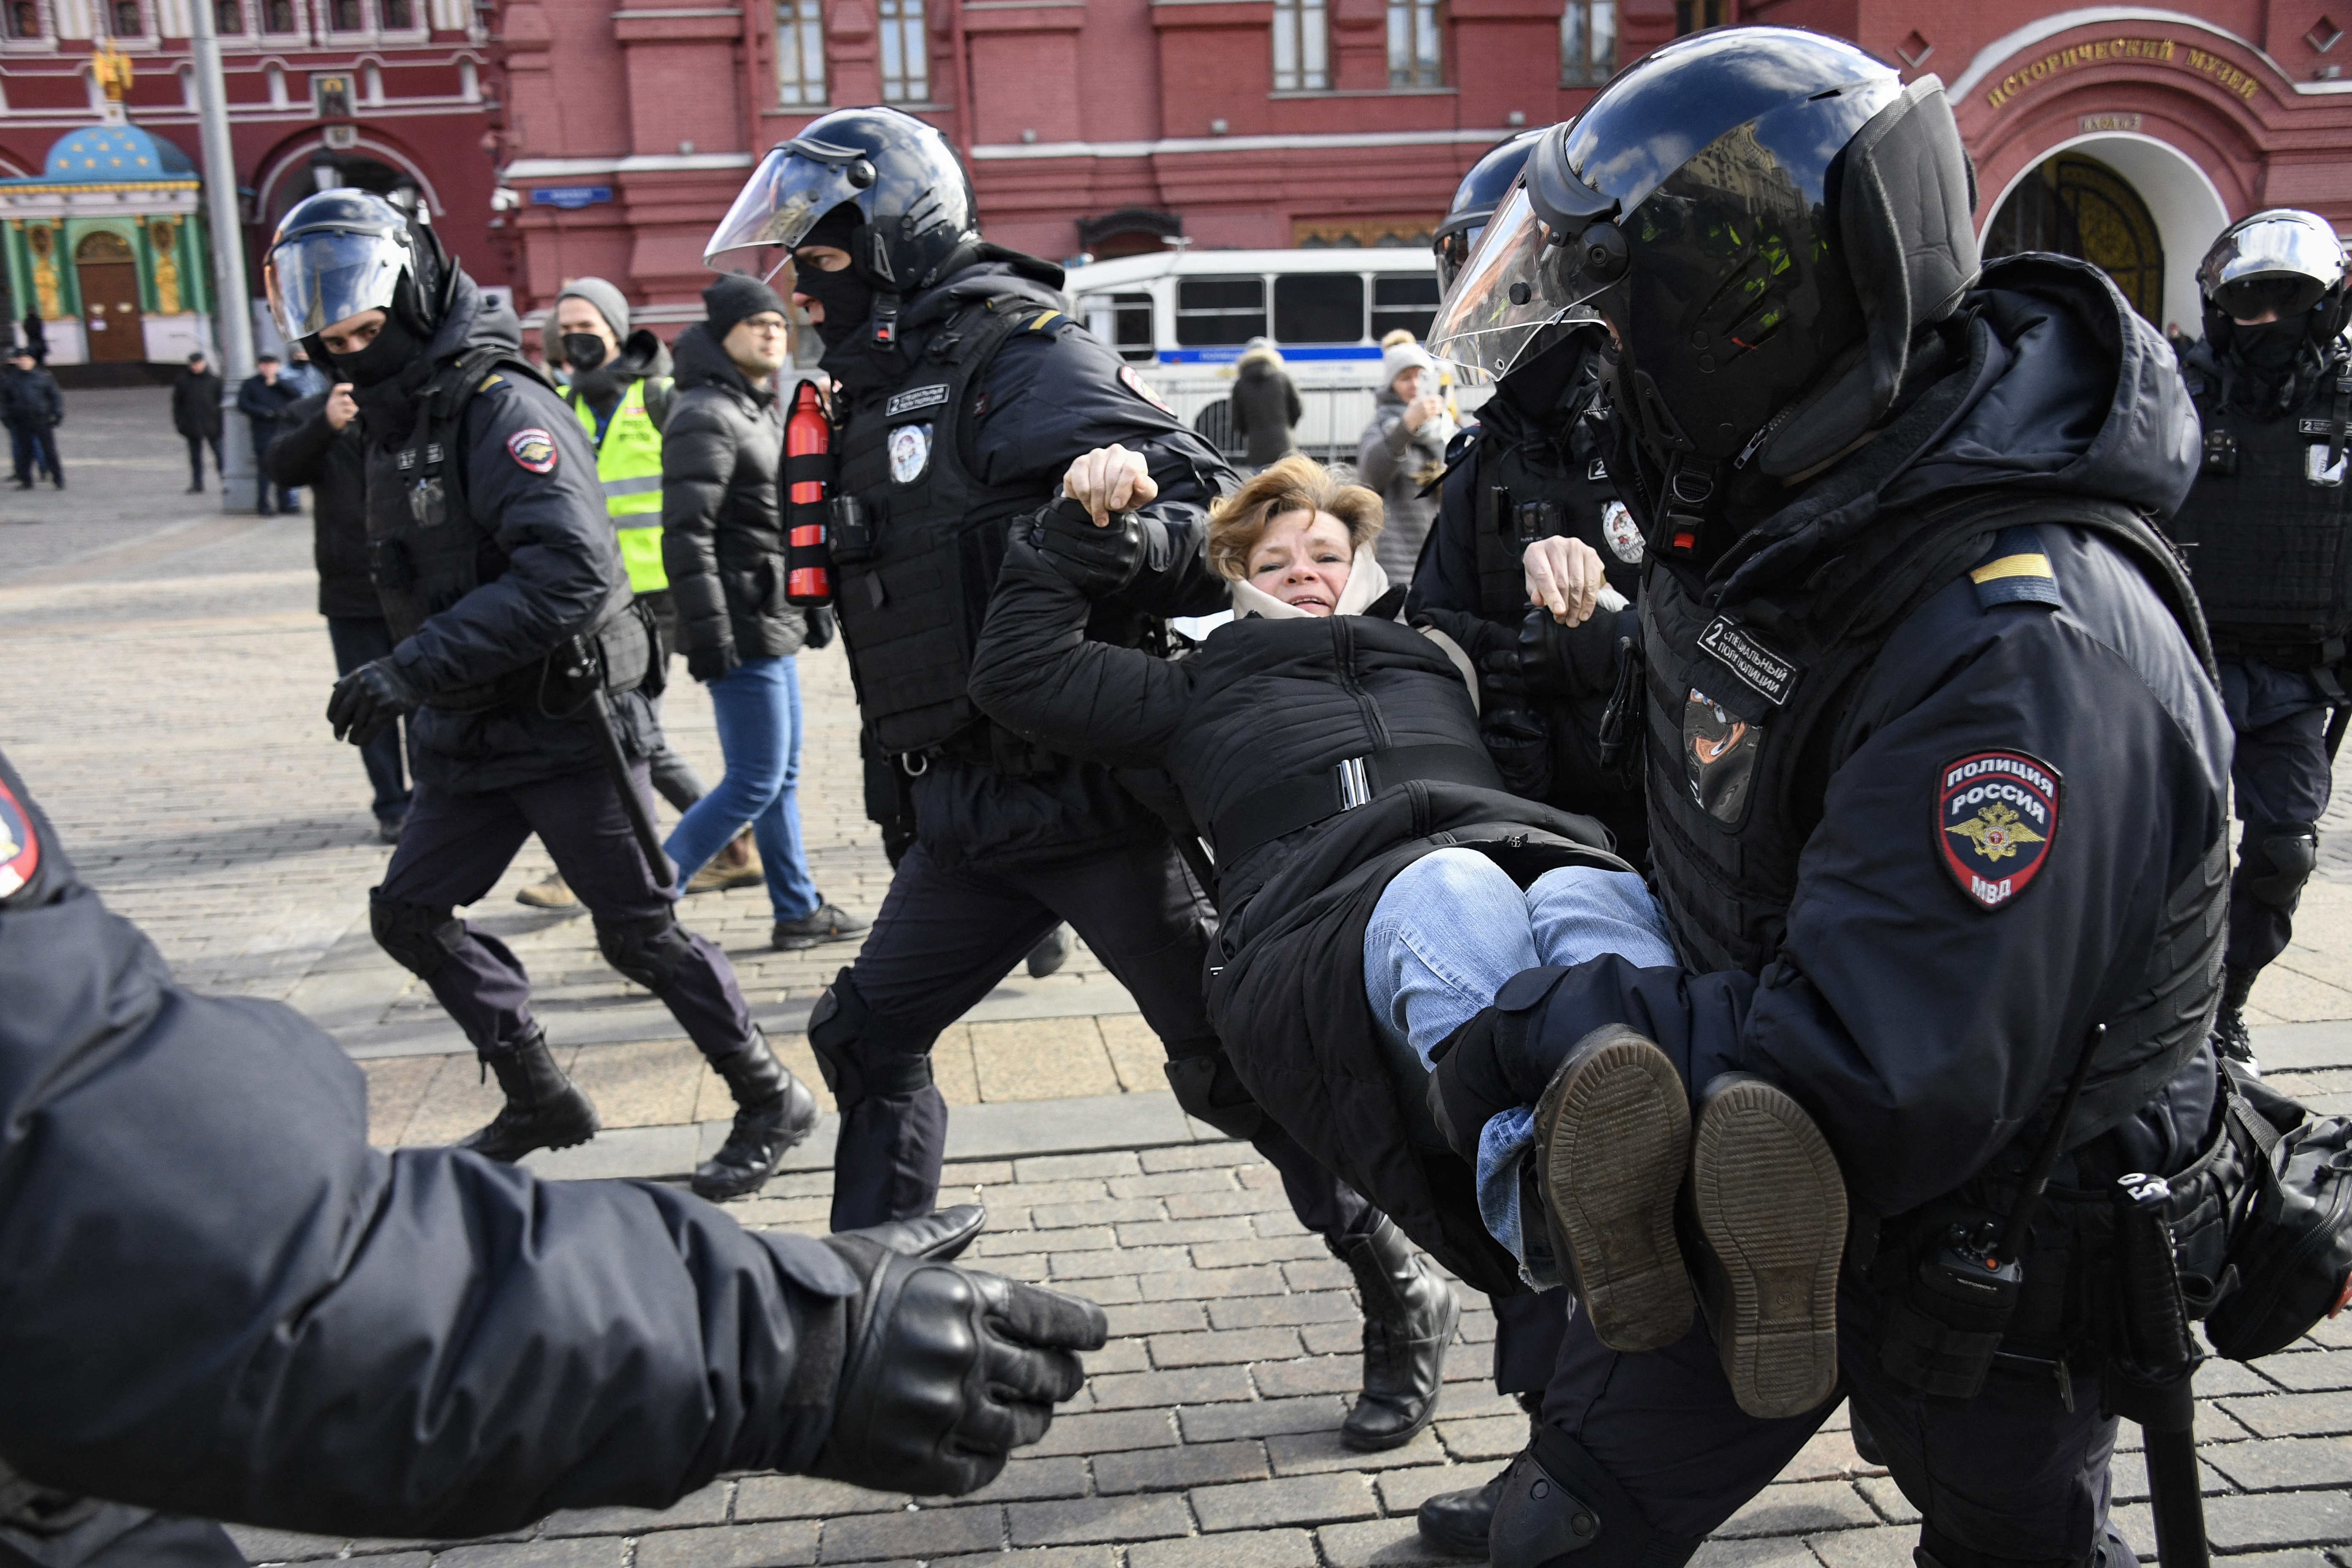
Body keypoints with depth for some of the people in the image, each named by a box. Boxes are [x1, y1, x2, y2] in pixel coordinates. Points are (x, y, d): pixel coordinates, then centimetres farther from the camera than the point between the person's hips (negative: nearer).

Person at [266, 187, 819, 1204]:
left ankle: (772, 1103, 15)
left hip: (568, 727, -9)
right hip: (472, 735, 9)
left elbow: (570, 570, -32)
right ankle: (539, 1100, 26)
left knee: (640, 932, -2)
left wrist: (414, 668, -31)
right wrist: (413, 689, 18)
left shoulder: (500, 406, -19)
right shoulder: (394, 415, 11)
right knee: (408, 913, 12)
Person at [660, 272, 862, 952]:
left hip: (775, 622, 10)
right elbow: (686, 533, -22)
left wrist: (808, 603, 22)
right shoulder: (706, 418, -14)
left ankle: (798, 911, 25)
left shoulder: (765, 411, 17)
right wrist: (708, 634, -26)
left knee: (781, 775, 15)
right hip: (742, 630, -10)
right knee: (756, 783, -8)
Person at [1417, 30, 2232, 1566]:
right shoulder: (1783, 503, -11)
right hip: (1755, 1180, 7)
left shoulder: (2030, 649, -38)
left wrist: (1551, 1027, -30)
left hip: (1976, 1251, -6)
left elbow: (1879, 1097, -41)